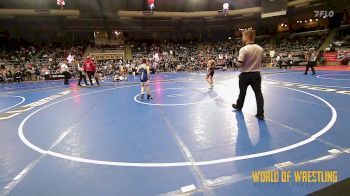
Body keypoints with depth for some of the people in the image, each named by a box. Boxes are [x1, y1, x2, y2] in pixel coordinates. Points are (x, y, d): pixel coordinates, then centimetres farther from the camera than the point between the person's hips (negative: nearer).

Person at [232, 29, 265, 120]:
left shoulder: (243, 49, -18)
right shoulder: (260, 49, 1)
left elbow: (239, 64, -21)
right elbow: (262, 61, 10)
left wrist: (238, 62, 1)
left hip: (245, 75, -3)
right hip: (256, 74, 4)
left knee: (242, 92, 16)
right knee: (258, 93, 4)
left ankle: (239, 106, 38)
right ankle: (260, 114, 3)